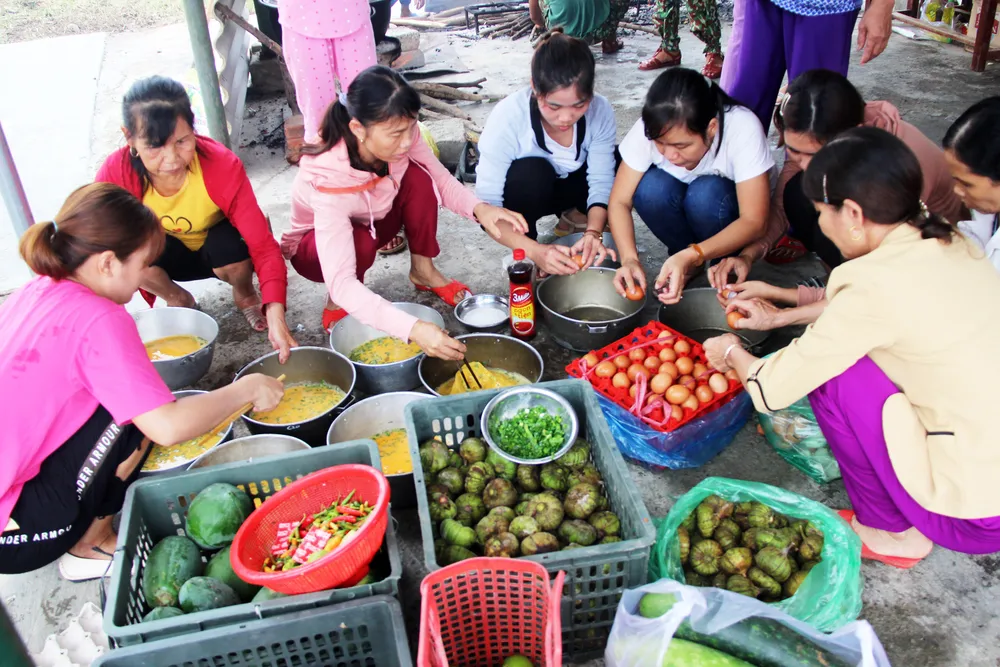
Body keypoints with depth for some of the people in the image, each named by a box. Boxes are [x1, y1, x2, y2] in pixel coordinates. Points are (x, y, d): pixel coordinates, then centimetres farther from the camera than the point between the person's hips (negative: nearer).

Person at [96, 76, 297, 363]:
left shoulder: (223, 165, -32)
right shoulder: (117, 172, -28)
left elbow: (262, 244, -36)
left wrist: (275, 312, -50)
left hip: (216, 246, -1)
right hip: (169, 254, 1)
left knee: (230, 245, -36)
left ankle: (244, 294, 2)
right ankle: (179, 301, 3)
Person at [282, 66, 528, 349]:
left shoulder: (401, 136, -28)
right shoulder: (329, 179, -42)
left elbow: (441, 180, -12)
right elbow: (341, 283, -47)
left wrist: (479, 208, -35)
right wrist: (412, 327, -59)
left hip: (371, 222, 5)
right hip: (315, 247, -4)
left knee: (417, 177, -24)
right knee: (361, 242, -39)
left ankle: (423, 271, -4)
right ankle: (337, 304, -7)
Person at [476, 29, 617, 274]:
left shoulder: (600, 110, -25)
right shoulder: (508, 117, -34)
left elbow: (601, 182, -19)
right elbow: (487, 207, -35)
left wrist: (593, 233, -39)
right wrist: (535, 251, -49)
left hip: (568, 185, 3)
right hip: (522, 194, -3)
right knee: (531, 172, -36)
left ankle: (577, 213, 6)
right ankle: (525, 259, -13)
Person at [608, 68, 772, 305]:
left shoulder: (743, 129, -34)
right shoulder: (650, 129, -27)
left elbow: (754, 221, -32)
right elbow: (619, 202, -23)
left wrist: (691, 256, -46)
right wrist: (629, 258, -41)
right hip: (681, 209, 2)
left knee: (706, 193, -35)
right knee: (651, 188, -31)